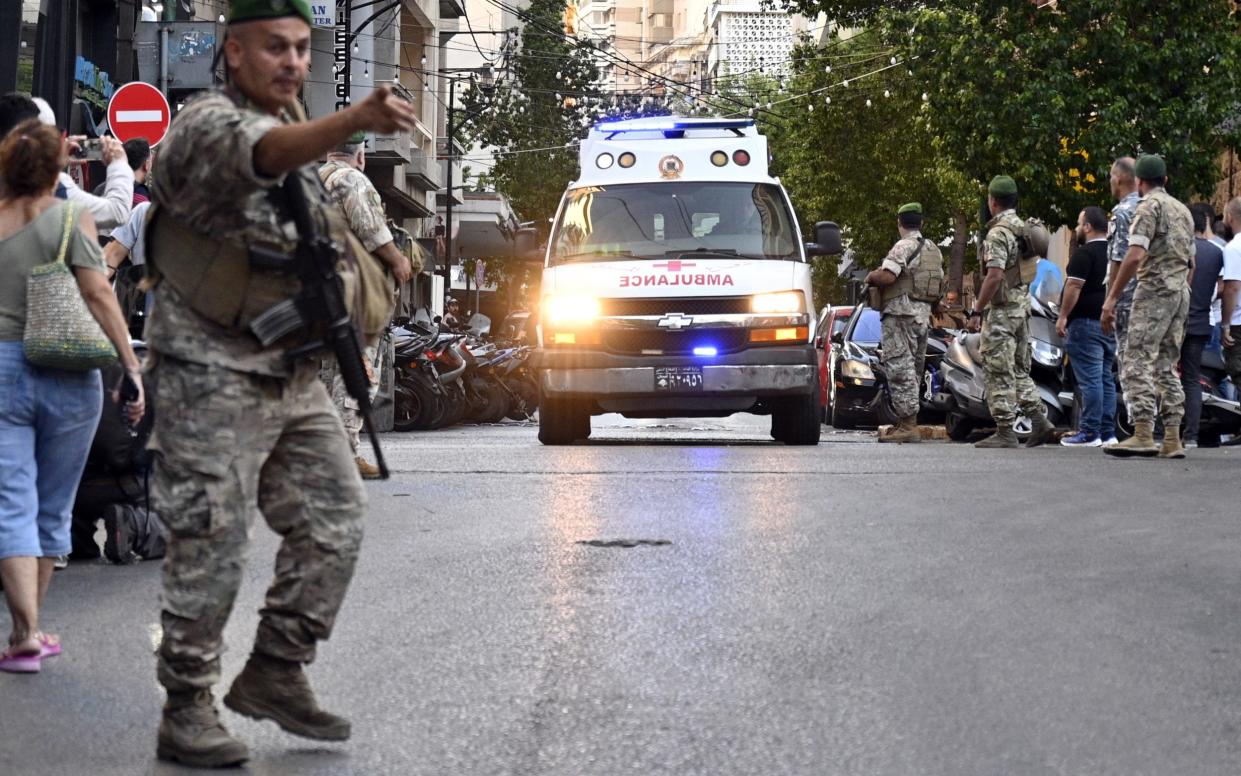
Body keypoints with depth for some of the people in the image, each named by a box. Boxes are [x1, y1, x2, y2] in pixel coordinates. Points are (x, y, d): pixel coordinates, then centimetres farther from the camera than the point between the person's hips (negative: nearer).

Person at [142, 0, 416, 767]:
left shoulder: (295, 122, 14)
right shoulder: (208, 124, -14)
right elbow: (263, 154, -39)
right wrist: (358, 119, -55)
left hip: (293, 372, 8)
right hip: (215, 372, -8)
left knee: (333, 519, 5)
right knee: (211, 543, -6)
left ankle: (276, 674, 17)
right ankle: (187, 709, 2)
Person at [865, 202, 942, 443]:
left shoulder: (904, 247, -11)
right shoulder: (934, 250, 17)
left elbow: (887, 276, -22)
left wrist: (871, 276, -2)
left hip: (900, 314, -9)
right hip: (924, 315, 9)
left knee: (900, 369, -9)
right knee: (913, 370, 13)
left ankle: (908, 426, -14)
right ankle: (907, 422, 17)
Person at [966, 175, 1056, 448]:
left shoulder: (998, 233, -16)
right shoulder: (1023, 229, 13)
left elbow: (995, 276, -23)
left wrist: (976, 311, -20)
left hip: (1003, 310, -9)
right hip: (1024, 306, 9)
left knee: (998, 372, -4)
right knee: (1019, 370, 15)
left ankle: (1005, 432, -4)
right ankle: (1039, 422, 9)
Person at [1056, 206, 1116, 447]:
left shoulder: (1084, 253, -11)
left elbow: (1074, 287, -17)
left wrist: (1063, 316, -12)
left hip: (1086, 322, -9)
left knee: (1089, 379, -9)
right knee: (1105, 379, 11)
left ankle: (1090, 433, -11)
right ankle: (1107, 432, 10)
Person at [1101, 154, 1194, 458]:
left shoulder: (1149, 206, -6)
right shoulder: (1183, 210, 19)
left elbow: (1135, 255, -17)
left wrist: (1111, 298, -17)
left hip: (1155, 289, -8)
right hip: (1181, 291, 8)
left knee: (1137, 363, -11)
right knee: (1167, 366, 10)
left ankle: (1143, 436, -21)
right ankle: (1172, 439, 4)